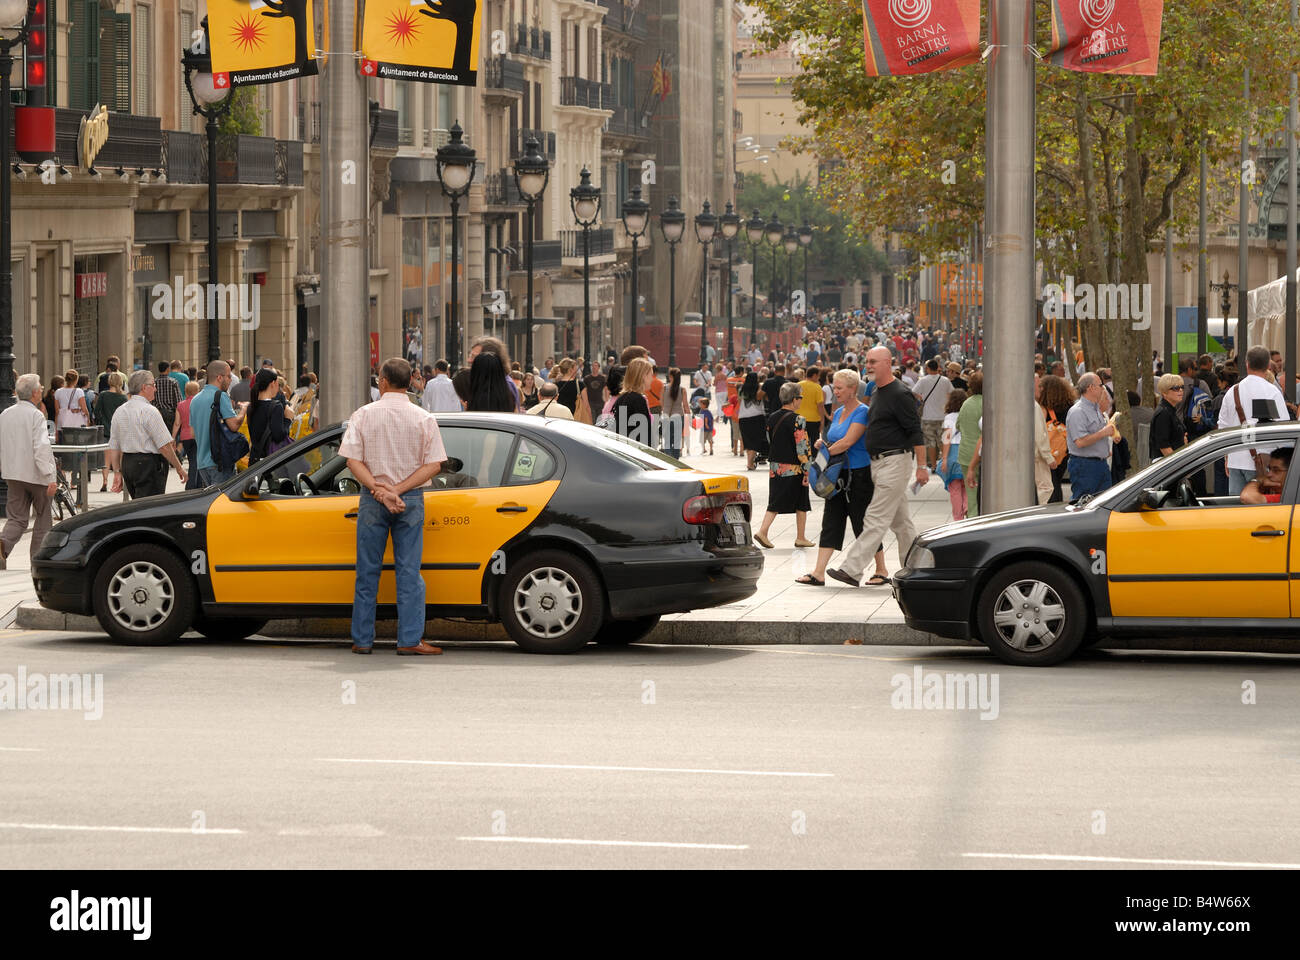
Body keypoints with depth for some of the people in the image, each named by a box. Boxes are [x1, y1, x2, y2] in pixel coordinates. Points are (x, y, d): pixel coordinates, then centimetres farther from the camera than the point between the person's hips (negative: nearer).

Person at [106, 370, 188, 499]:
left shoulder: (119, 412, 10)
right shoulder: (149, 411, -12)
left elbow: (113, 447, 12)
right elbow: (165, 446, -14)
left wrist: (118, 472, 15)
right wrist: (179, 468, -5)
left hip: (127, 464, 8)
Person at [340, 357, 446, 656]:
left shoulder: (364, 415, -1)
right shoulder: (424, 419, -1)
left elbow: (353, 461, -8)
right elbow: (433, 465, -7)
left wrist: (379, 491, -12)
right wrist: (397, 490, -10)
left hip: (372, 498, 0)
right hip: (411, 500, 0)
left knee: (367, 571, 8)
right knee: (409, 572, 3)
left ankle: (362, 639, 11)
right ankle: (410, 640, -2)